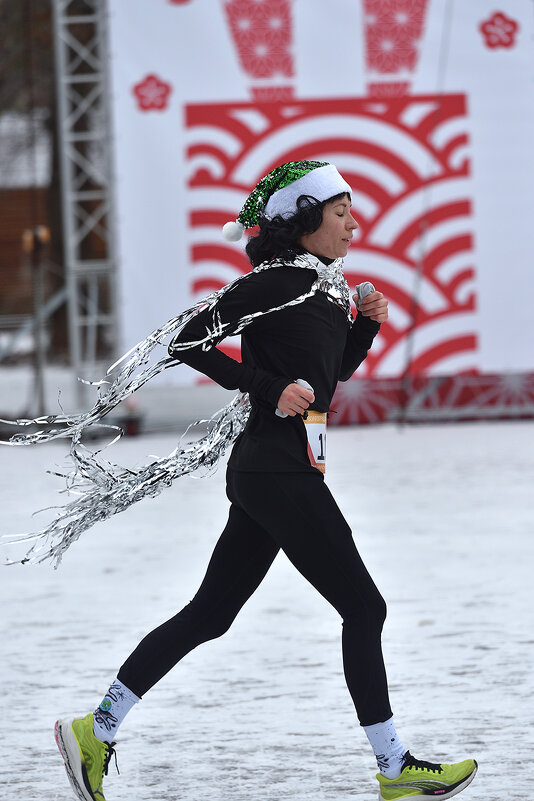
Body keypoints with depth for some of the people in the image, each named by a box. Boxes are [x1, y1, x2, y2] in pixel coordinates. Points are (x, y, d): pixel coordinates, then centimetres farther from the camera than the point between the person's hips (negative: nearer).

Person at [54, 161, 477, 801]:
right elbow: (189, 343, -14)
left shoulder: (325, 285, 15)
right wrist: (271, 388, -17)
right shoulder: (277, 282, -12)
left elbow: (338, 369, 29)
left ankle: (96, 732, 14)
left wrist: (366, 323, 11)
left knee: (210, 614, 12)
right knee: (363, 609, -4)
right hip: (280, 470, -10)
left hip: (264, 473, 10)